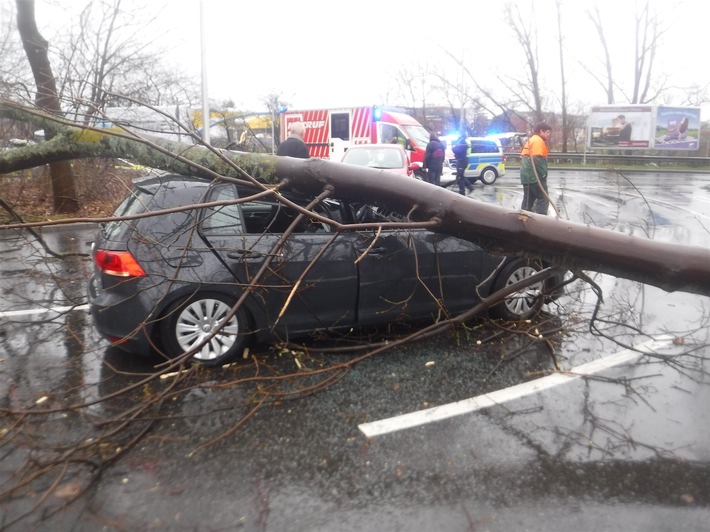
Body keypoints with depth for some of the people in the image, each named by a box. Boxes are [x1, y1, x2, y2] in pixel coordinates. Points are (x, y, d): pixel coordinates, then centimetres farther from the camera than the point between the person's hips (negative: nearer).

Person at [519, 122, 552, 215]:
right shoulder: (538, 140, -11)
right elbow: (537, 160, -21)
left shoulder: (530, 140, 20)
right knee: (543, 199, -5)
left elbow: (524, 157, 21)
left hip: (527, 175, 9)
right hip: (535, 176, -9)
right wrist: (544, 174, -15)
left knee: (528, 199, 12)